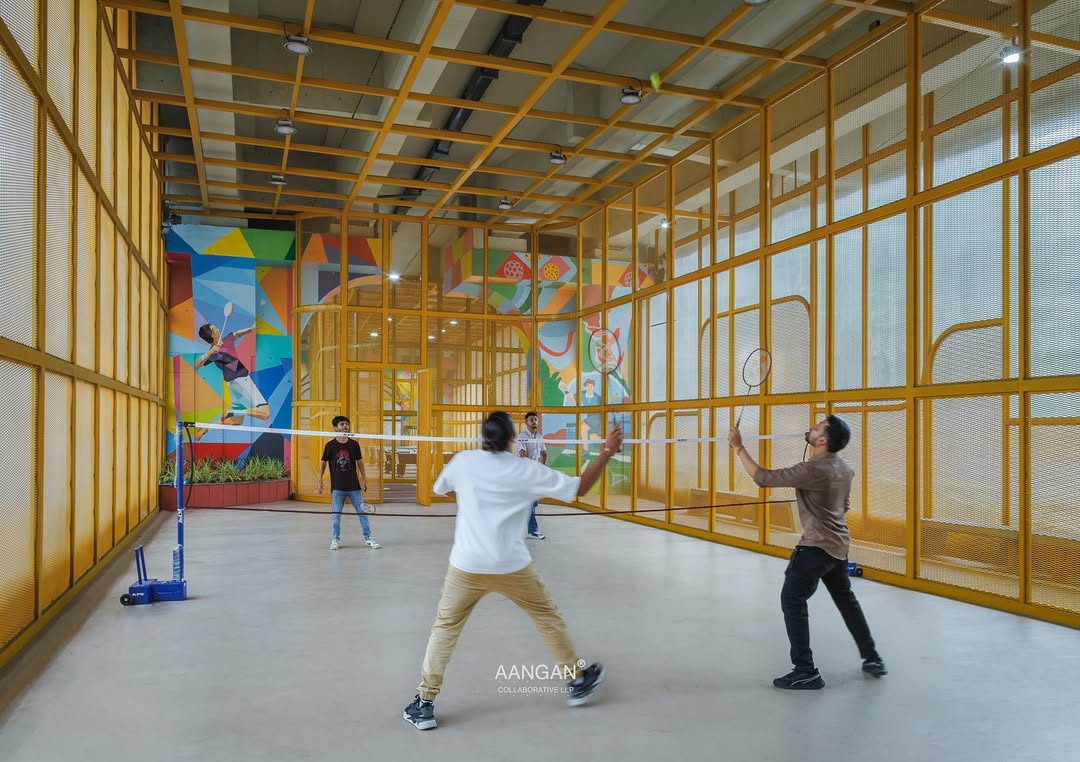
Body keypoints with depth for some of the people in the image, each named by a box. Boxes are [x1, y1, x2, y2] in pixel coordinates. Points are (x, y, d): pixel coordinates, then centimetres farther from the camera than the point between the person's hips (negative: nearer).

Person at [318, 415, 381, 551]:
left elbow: (360, 463, 10)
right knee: (335, 515, 2)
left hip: (354, 486, 1)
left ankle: (368, 538, 11)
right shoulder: (330, 445, 0)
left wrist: (364, 480, 5)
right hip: (337, 487, -1)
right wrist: (320, 481, 1)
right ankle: (335, 540, 16)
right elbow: (323, 463, 6)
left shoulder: (354, 444, 5)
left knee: (362, 512, 2)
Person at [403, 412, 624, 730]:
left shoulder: (462, 461, 0)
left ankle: (424, 704, 14)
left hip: (466, 564, 1)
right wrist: (607, 453, 7)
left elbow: (441, 488, 21)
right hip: (511, 566, -1)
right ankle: (576, 682, 32)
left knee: (445, 628, 16)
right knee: (547, 615, 20)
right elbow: (579, 488, 0)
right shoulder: (527, 470, -4)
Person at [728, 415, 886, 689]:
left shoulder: (812, 470, -24)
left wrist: (738, 447, -17)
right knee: (846, 600, 24)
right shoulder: (845, 468, 3)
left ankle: (806, 672, 1)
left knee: (792, 602, -1)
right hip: (839, 544, 9)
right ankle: (872, 658, 34)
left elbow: (763, 477, -22)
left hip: (817, 546, -9)